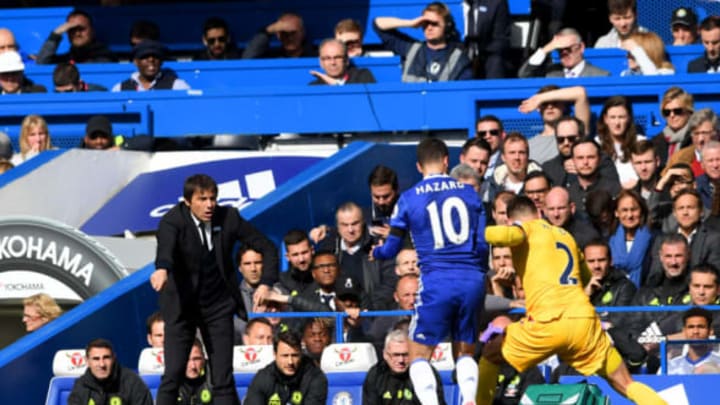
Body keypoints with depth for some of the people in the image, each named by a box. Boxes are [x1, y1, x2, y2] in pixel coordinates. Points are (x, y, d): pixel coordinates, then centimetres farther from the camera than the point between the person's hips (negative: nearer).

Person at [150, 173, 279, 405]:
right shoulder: (173, 221, -17)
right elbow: (165, 247, -39)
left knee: (223, 379, 2)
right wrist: (162, 269, -61)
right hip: (182, 305, -3)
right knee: (173, 375, -10)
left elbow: (267, 248, 3)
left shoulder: (228, 217, -7)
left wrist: (266, 283, -11)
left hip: (218, 305, 3)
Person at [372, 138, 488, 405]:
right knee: (465, 352, 17)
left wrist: (375, 252, 31)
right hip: (472, 280, 3)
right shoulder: (469, 193, 7)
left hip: (437, 282, -3)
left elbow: (391, 249, 8)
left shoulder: (409, 199, 2)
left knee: (419, 355, 7)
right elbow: (483, 243, 8)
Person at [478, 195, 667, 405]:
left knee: (490, 355, 20)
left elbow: (506, 235, -14)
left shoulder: (526, 228, 10)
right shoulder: (566, 235, 26)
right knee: (626, 386, 8)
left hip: (548, 322, -4)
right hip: (585, 319, 4)